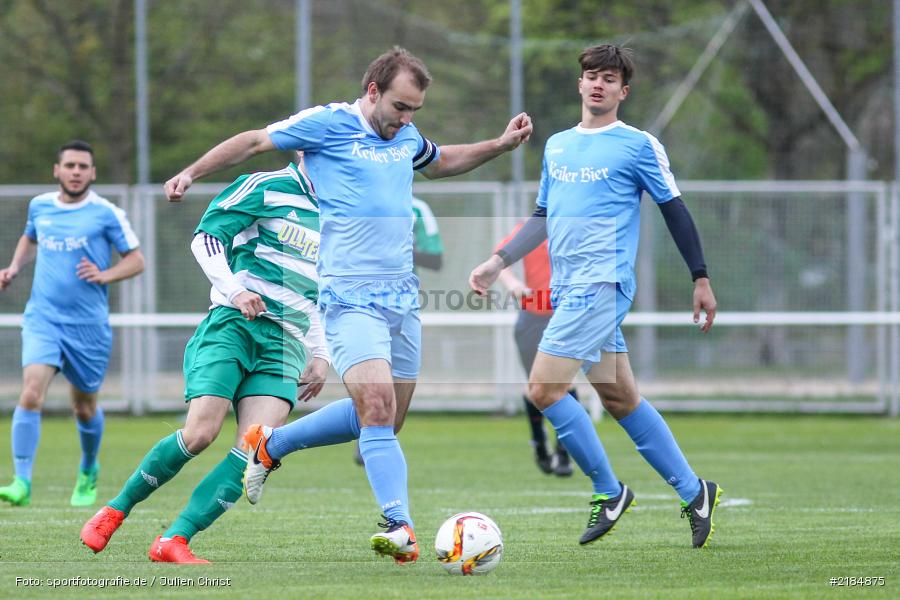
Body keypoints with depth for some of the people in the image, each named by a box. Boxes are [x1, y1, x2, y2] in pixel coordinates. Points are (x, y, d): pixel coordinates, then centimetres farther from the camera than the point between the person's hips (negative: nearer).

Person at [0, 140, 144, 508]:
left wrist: (105, 275, -17)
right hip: (43, 319, 1)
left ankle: (88, 472, 41)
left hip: (88, 325, -1)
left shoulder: (106, 213, -4)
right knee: (31, 395, -20)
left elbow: (136, 260, 1)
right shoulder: (39, 206, 6)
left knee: (84, 408, 13)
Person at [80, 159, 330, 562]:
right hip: (234, 323, -5)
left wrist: (320, 355, 21)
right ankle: (115, 510, 3)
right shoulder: (266, 187, 3)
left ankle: (173, 541, -18)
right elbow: (205, 238, -3)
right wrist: (234, 290, -16)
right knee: (200, 432, -18)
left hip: (285, 345, 5)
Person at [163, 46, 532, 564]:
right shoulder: (327, 124, -4)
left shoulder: (406, 138, 15)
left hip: (403, 296, 7)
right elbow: (255, 141, 8)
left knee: (385, 419, 9)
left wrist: (501, 145, 25)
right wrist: (192, 173, 7)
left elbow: (441, 162, 37)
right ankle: (402, 527, -25)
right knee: (377, 408, -22)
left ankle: (270, 445, 28)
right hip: (350, 295, -7)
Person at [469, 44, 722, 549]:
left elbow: (675, 211, 1)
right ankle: (694, 492, 15)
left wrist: (701, 279, 0)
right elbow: (543, 219, 25)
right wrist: (499, 262, 16)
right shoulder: (557, 146, 17)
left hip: (602, 283, -7)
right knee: (620, 397, 8)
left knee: (544, 389, -14)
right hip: (568, 288, 7)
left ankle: (610, 492, -3)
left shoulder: (639, 146, -2)